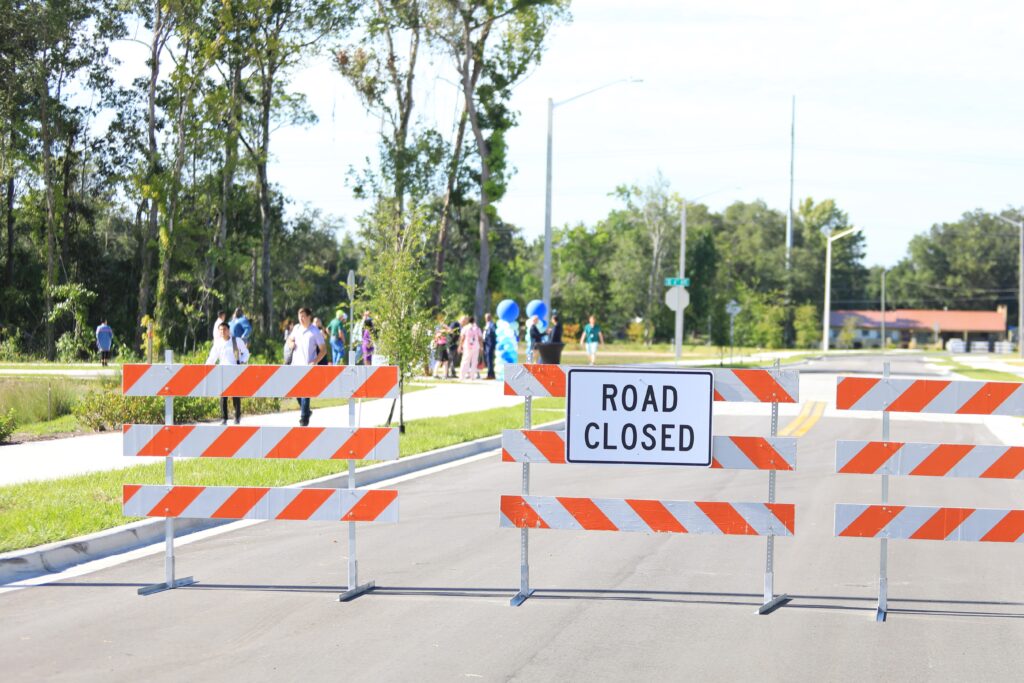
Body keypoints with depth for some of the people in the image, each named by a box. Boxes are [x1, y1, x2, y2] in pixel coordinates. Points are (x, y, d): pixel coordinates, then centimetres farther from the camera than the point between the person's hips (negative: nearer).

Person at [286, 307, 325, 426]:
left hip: (308, 366, -5)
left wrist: (315, 362, -16)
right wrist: (291, 343, 1)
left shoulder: (315, 332, -6)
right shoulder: (296, 328, 9)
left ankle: (304, 418, -5)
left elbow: (323, 350, -4)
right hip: (296, 365, 5)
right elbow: (290, 339, 26)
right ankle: (306, 411, 31)